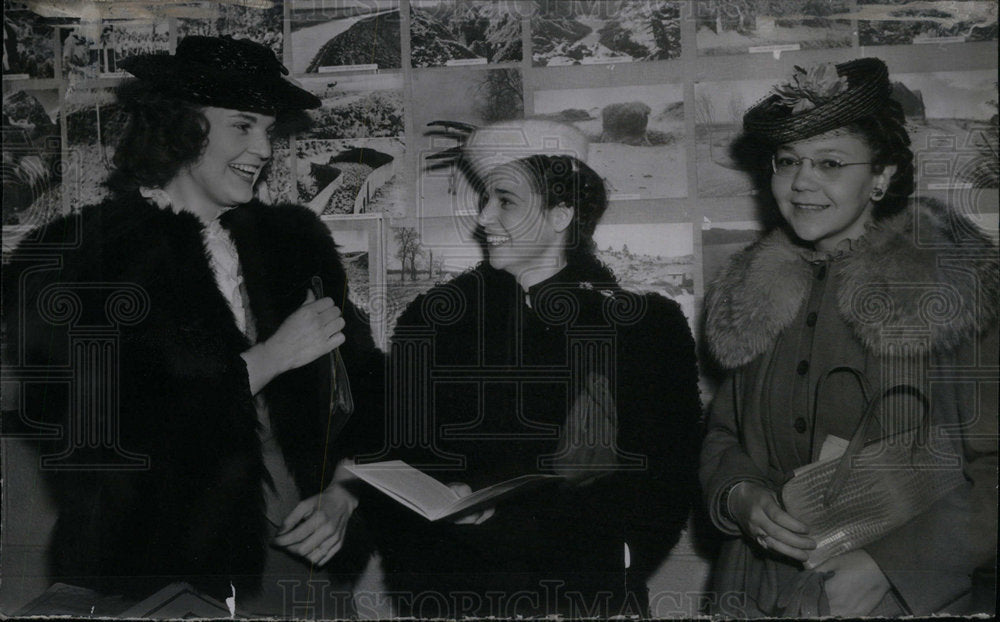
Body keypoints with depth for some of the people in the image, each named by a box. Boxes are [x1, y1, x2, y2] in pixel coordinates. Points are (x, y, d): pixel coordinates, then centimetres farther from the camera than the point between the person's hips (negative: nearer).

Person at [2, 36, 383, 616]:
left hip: (304, 547, 3)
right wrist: (268, 359, -9)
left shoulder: (294, 238, 14)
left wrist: (342, 495, 0)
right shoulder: (66, 258, -2)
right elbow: (96, 436, -13)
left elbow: (371, 387, 18)